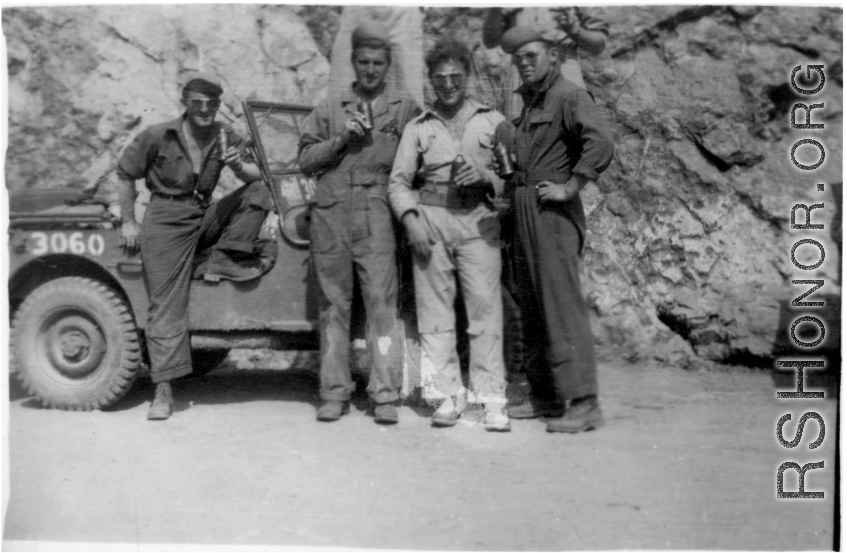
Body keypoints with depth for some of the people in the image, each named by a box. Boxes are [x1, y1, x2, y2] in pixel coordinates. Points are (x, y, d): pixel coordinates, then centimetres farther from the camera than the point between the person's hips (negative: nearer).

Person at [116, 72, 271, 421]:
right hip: (166, 222, -4)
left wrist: (240, 166, -26)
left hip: (205, 217, 4)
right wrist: (128, 222, 0)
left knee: (259, 191, -10)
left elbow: (256, 176, -3)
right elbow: (125, 175, 1)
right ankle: (164, 389, -6)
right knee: (166, 305, -9)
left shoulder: (226, 137, 2)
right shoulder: (157, 137, -8)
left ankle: (222, 261, -13)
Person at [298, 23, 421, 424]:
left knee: (382, 304, -7)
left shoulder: (405, 109, 10)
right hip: (330, 214, 2)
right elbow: (306, 159, 11)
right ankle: (334, 393, 10)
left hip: (376, 215, -2)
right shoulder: (330, 107, 15)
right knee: (333, 304, 4)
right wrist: (341, 139, -3)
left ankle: (385, 395, -3)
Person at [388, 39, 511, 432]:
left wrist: (485, 176, -9)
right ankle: (447, 396, 4)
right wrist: (411, 218, -5)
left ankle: (492, 399, -4)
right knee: (434, 311, -1)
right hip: (430, 220, 1)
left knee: (486, 310, -8)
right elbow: (398, 181, 11)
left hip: (478, 221, -1)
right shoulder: (417, 127, 15)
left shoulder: (492, 121, 13)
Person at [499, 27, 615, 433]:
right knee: (533, 309, 11)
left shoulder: (569, 96, -9)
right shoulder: (529, 102, 19)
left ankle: (585, 404, -6)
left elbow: (601, 143, -25)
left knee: (562, 308, -10)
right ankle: (546, 396, 19)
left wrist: (569, 188, -21)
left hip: (553, 214, -9)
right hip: (525, 214, 9)